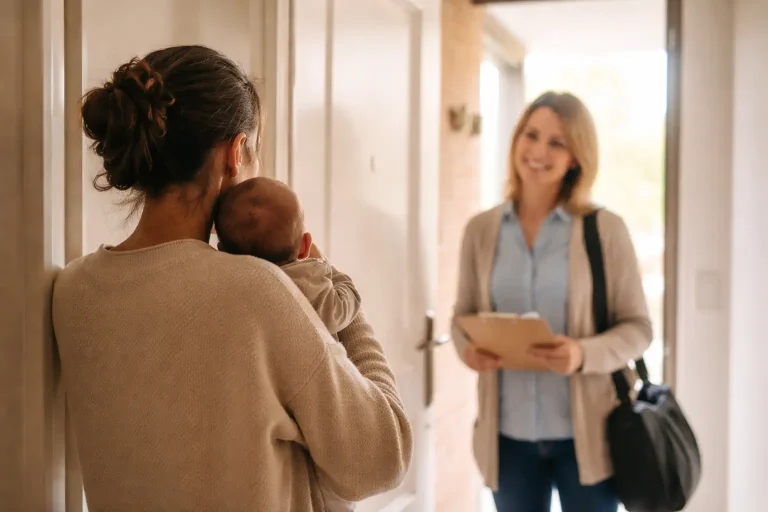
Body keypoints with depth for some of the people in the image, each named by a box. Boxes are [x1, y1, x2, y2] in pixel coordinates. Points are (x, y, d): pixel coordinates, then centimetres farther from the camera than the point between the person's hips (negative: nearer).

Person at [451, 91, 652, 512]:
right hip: (509, 434, 2)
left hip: (585, 434, -2)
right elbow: (462, 314, 9)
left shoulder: (606, 229, -5)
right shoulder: (481, 230, 2)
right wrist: (468, 346, -13)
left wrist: (584, 354, -22)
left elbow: (638, 327, -3)